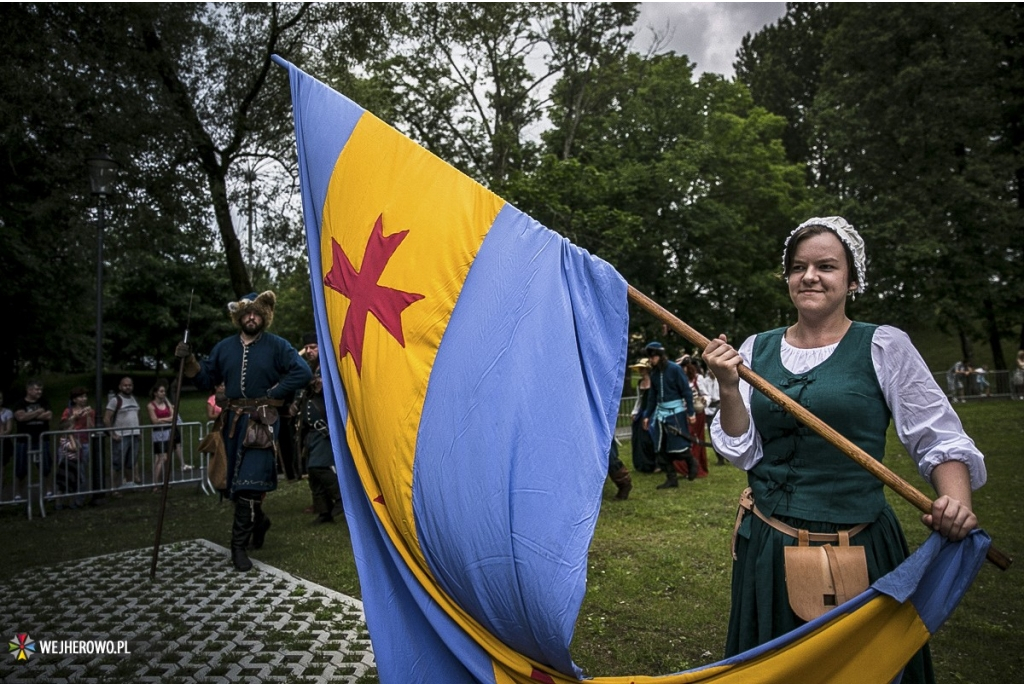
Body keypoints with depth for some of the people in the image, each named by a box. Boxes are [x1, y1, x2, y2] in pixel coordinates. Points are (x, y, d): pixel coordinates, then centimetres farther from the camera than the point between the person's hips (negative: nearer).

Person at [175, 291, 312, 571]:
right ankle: (258, 519, 36)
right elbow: (206, 380, 14)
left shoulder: (277, 346, -2)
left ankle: (239, 544, -3)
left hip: (262, 421, -5)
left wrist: (273, 393, -10)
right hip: (233, 421, 5)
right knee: (235, 480, 12)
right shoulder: (224, 347, 12)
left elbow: (302, 372, -9)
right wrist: (190, 361, -3)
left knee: (249, 482, -10)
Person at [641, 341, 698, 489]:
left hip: (676, 412, -6)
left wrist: (690, 413, -12)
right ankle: (672, 478, 14)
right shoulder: (654, 373, 7)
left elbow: (686, 391, -9)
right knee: (661, 448, 4)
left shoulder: (675, 369, -11)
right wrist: (647, 415, 14)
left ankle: (692, 464, 26)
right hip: (661, 413, 6)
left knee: (679, 445, -4)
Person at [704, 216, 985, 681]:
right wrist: (729, 389, -15)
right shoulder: (756, 349, 2)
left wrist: (956, 504, -21)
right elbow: (744, 453, 0)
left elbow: (941, 441, -4)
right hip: (766, 548, 3)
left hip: (857, 550, -3)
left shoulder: (884, 346, -6)